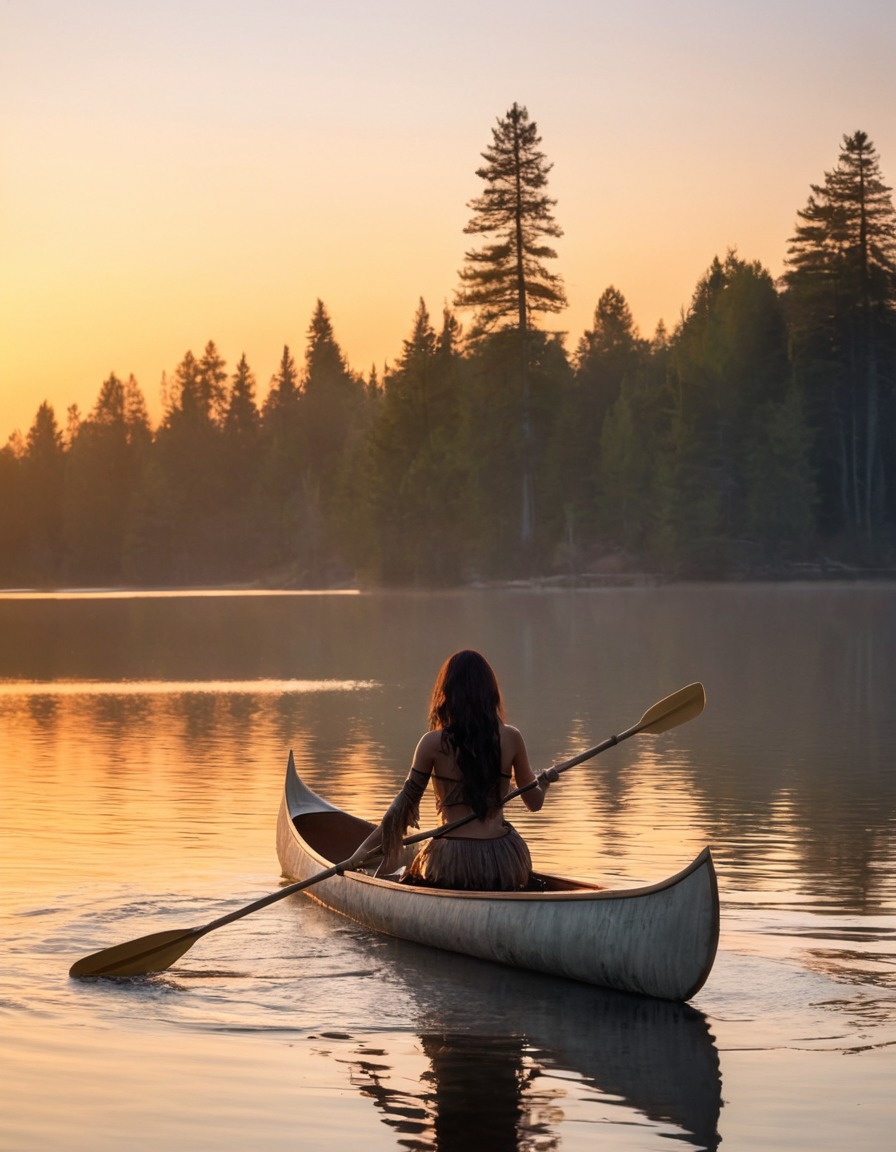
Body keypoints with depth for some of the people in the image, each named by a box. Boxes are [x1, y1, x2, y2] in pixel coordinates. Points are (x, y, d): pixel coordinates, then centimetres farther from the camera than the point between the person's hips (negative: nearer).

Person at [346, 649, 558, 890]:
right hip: (504, 864, 3)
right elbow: (534, 802, 10)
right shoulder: (511, 738, 0)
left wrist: (365, 848, 5)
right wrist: (544, 780, 32)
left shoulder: (433, 743, -6)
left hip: (452, 863, -3)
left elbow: (404, 805, -3)